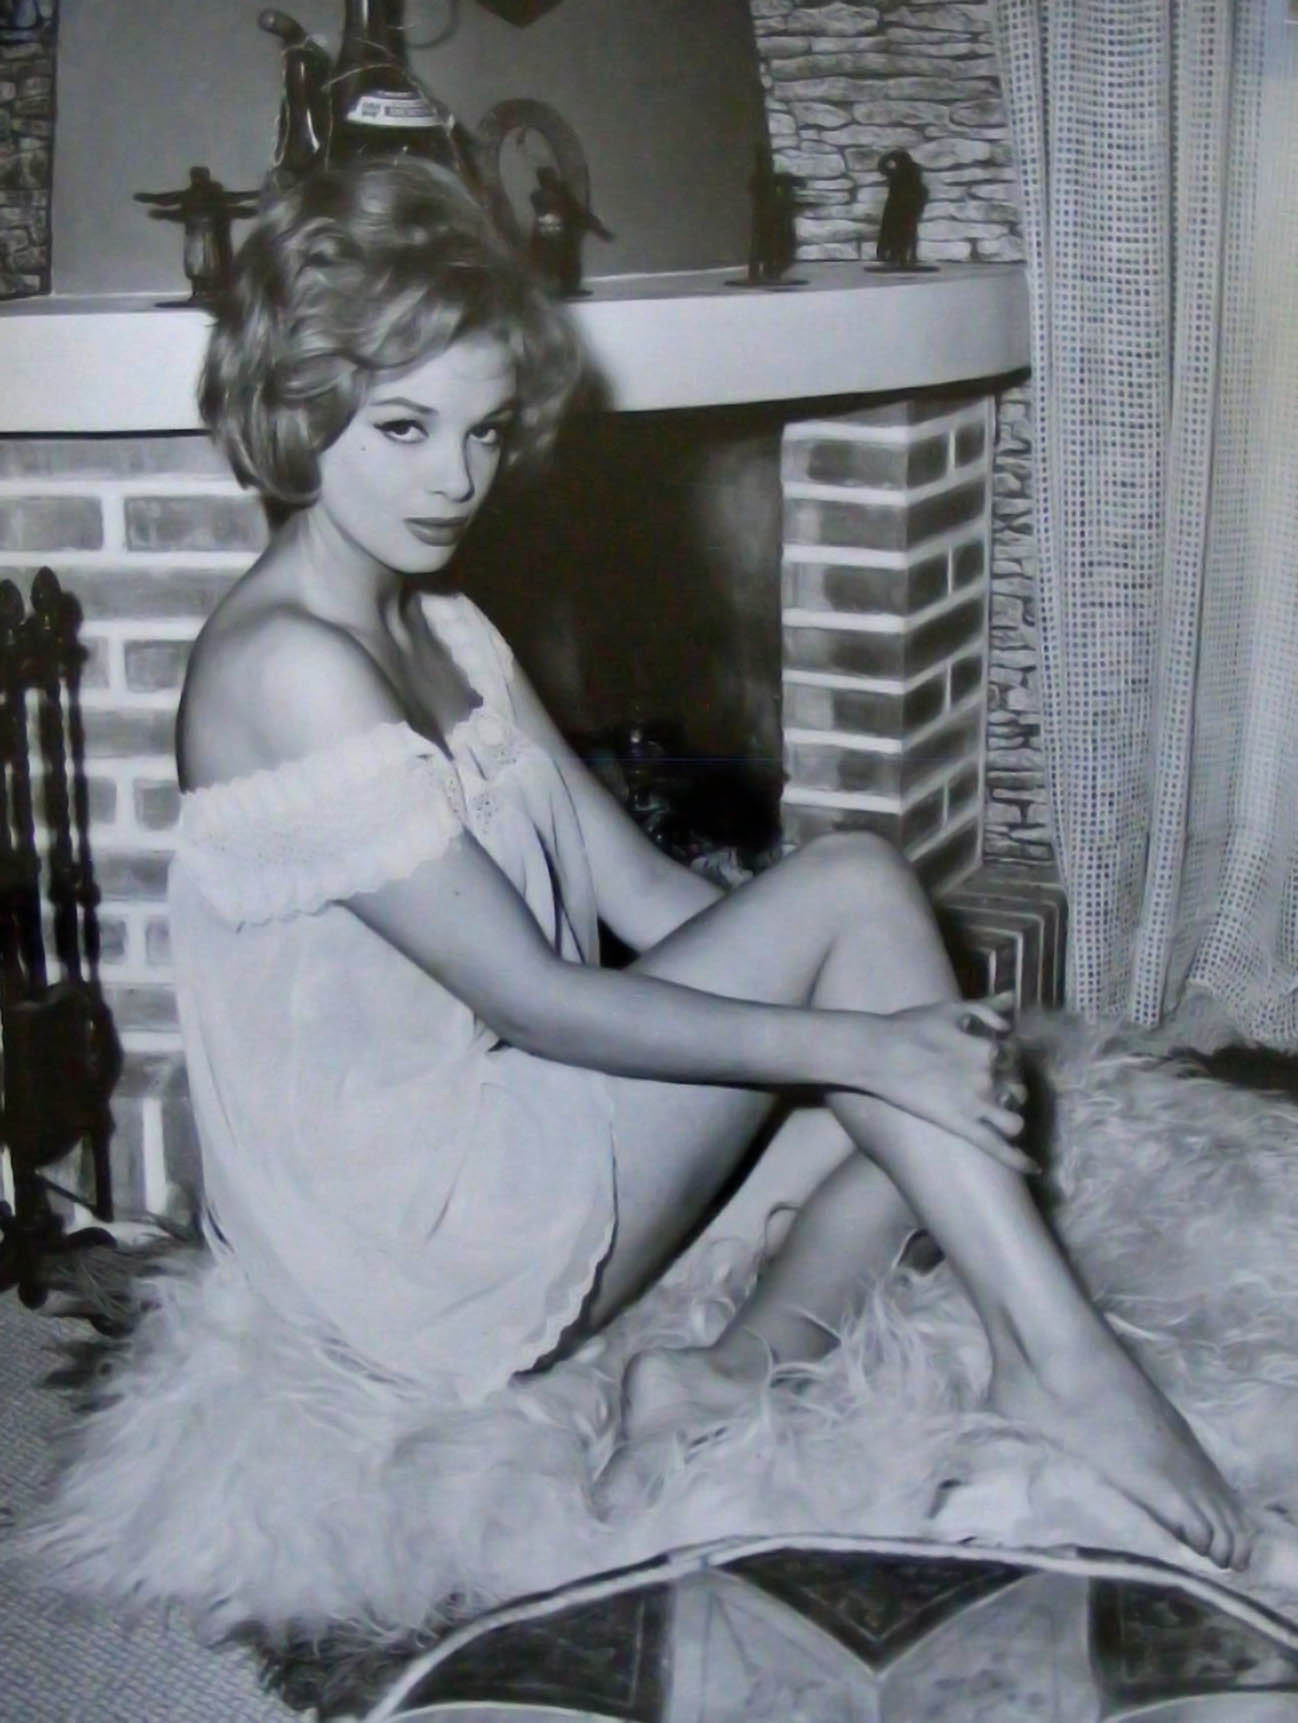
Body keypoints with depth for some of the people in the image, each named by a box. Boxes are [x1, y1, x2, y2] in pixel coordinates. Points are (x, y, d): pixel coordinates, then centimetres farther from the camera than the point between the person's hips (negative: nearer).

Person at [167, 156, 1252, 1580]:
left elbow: (642, 895, 6)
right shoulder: (286, 666, -19)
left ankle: (744, 1371, -12)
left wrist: (896, 1034, -5)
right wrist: (864, 1043, -20)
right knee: (851, 887, -17)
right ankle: (1057, 1361, -16)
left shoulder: (437, 626, 11)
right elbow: (531, 994, -22)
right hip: (422, 1234, -9)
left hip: (498, 1132, 9)